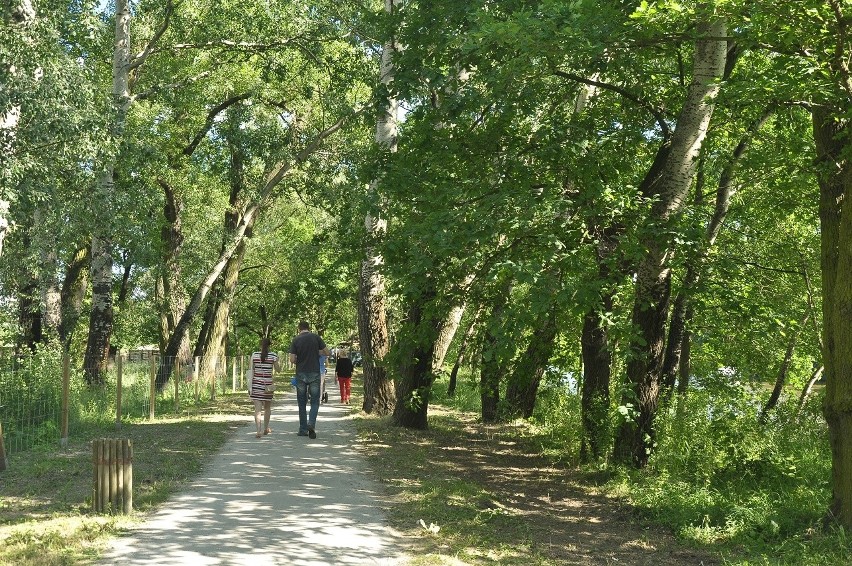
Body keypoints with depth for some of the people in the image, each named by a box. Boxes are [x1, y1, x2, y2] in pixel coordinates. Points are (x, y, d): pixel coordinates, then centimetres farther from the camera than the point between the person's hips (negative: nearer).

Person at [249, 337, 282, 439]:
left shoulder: (254, 355, 0)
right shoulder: (273, 355, -3)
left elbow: (252, 371, -1)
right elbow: (278, 369, 8)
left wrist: (250, 386, 1)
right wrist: (279, 362, 28)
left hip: (256, 384, 0)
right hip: (268, 384, 0)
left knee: (257, 408, -3)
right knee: (267, 407, 19)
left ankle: (259, 431, -16)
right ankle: (266, 428, 32)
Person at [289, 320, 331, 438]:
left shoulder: (296, 340, -1)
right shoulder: (316, 337, -1)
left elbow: (292, 360, -5)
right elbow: (327, 352, 2)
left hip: (301, 374, 1)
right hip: (314, 373, -1)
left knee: (302, 403, 10)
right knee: (315, 401, 6)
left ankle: (303, 429, 12)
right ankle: (311, 424, -16)